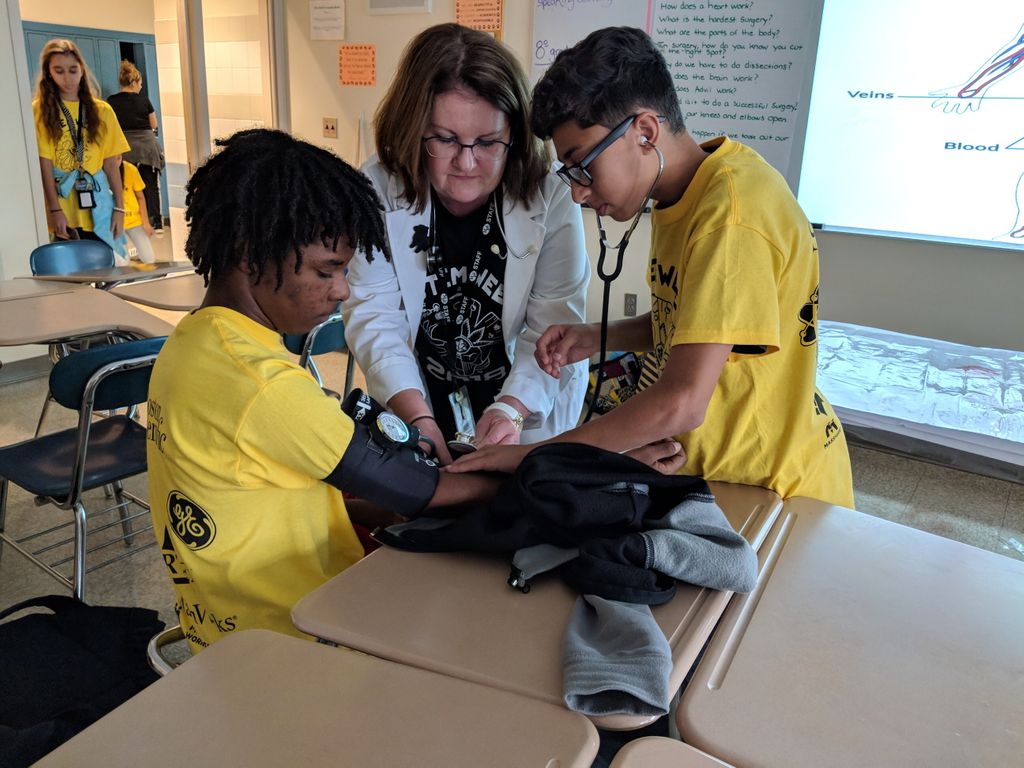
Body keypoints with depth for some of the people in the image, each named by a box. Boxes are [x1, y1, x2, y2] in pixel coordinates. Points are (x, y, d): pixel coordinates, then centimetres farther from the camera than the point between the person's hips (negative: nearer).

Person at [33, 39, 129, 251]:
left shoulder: (102, 110, 9)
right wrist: (55, 210, -12)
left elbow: (111, 164, 7)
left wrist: (119, 207, 2)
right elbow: (44, 165, -4)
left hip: (98, 209, 2)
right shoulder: (39, 110, 2)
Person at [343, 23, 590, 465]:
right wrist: (418, 417, -25)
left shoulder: (550, 200, -15)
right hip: (418, 401, 1)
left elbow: (554, 326, -16)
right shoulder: (378, 191, -12)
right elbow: (374, 316, -14)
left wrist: (512, 409, -30)